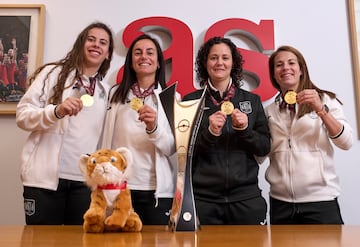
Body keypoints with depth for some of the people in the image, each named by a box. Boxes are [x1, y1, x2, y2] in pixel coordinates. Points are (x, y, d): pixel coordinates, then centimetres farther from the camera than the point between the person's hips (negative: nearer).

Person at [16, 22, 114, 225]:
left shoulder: (107, 92, 14)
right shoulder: (53, 73, 4)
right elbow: (22, 115, -3)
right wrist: (56, 111, -20)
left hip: (85, 181, 3)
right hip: (46, 177, -3)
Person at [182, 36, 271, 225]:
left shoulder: (252, 100, 8)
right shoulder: (190, 101, 2)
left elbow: (265, 147, 7)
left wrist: (245, 130, -10)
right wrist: (210, 133, -15)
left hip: (246, 196, 2)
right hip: (203, 197, -1)